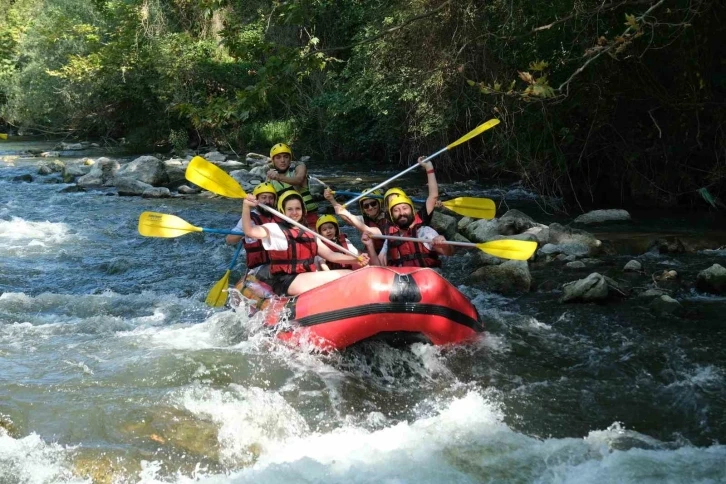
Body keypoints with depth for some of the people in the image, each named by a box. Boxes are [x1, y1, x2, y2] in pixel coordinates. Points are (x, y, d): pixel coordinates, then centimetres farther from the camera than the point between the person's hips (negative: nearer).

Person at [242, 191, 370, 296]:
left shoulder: (309, 234, 19)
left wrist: (356, 258, 1)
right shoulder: (275, 229, -2)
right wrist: (246, 207, -39)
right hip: (286, 283, -8)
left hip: (309, 281, 8)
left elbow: (330, 255, 17)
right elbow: (249, 231, -20)